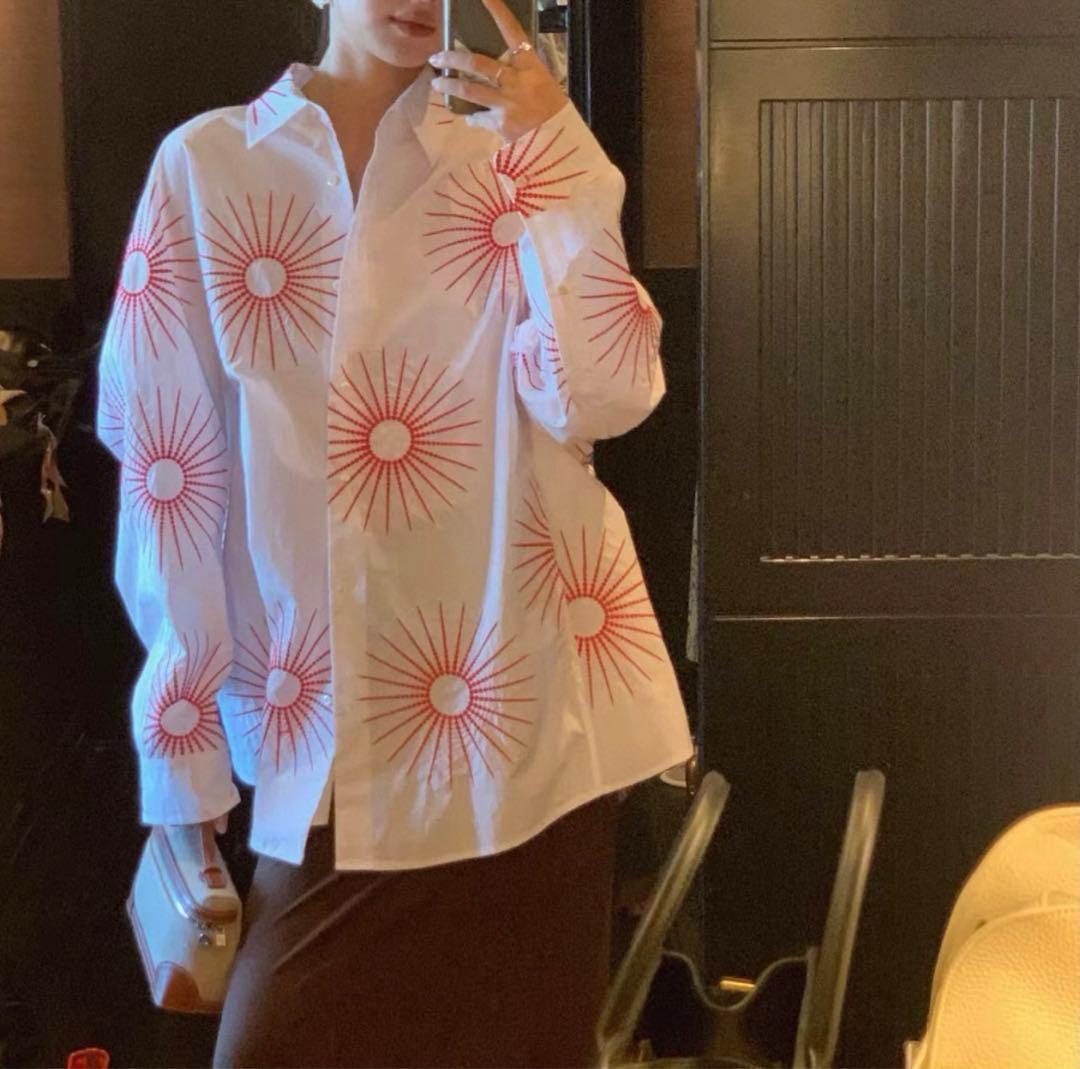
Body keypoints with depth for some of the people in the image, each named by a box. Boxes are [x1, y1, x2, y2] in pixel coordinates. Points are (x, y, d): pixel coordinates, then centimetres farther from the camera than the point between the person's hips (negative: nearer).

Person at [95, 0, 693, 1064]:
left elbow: (604, 396, -10)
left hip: (525, 704, 1)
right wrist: (180, 772, -3)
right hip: (324, 739, 0)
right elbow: (162, 471, -1)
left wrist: (555, 152, -14)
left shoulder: (510, 157, 4)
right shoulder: (205, 165, 1)